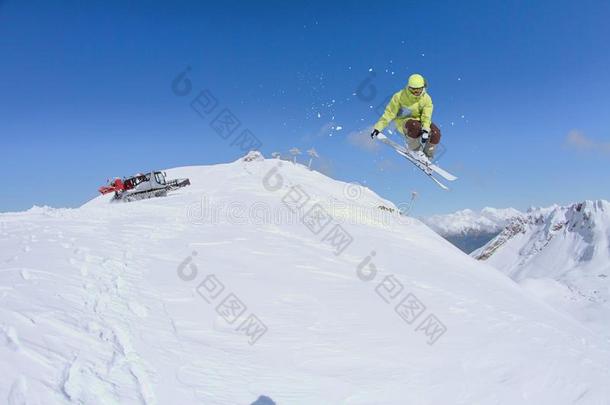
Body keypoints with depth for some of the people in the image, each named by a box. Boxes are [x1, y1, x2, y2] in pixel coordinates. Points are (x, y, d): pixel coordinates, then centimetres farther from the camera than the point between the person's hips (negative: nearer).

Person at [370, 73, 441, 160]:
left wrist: (425, 130, -33)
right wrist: (378, 127, -20)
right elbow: (389, 113, -14)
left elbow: (426, 117, -15)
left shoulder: (426, 98, -7)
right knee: (415, 126, -40)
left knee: (436, 133, -23)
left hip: (420, 122, 4)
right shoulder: (400, 96, -15)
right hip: (403, 122, -3)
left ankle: (427, 155, 0)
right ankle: (415, 150, -16)